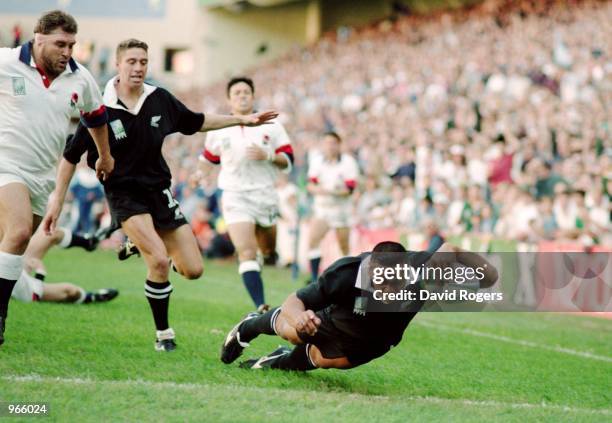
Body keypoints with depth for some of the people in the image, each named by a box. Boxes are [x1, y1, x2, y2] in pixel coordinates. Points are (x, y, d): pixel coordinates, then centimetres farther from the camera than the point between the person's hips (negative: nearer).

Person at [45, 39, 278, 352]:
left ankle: (144, 245, 30)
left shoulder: (160, 100, -2)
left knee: (193, 270, -1)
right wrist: (57, 202, -5)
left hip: (159, 190, 5)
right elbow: (71, 157, -4)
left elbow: (196, 122, 17)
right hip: (124, 194, -5)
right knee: (159, 261, -26)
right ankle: (163, 333, -7)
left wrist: (242, 119, 14)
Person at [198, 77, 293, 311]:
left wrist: (268, 156, -17)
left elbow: (288, 161, 0)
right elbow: (209, 157, 22)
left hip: (265, 195, 2)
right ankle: (260, 306, -23)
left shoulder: (271, 125, 2)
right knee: (246, 252, -17)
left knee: (269, 251, 15)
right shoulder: (218, 129, 4)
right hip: (235, 197, -2)